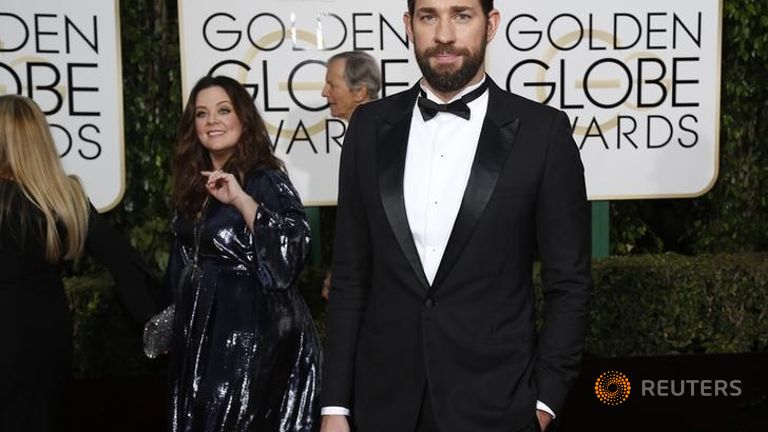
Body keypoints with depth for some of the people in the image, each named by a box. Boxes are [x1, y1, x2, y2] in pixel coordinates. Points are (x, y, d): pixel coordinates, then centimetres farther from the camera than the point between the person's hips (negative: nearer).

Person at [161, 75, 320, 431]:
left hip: (255, 334, -7)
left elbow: (291, 251, -26)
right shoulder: (194, 185, 9)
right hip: (201, 336, 7)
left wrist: (241, 199, -28)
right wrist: (177, 327, 21)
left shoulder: (265, 181, -11)